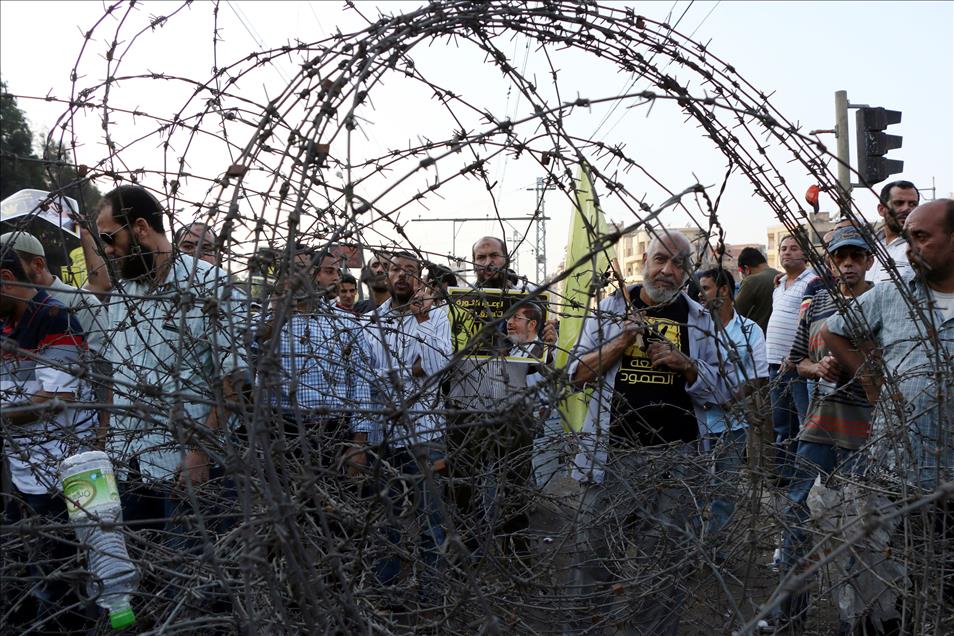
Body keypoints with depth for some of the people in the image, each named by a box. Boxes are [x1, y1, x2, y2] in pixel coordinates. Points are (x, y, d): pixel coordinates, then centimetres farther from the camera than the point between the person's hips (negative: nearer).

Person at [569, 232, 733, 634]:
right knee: (593, 553, 8)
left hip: (673, 459, 0)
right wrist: (623, 340, -12)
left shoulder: (699, 320, 6)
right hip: (611, 454, 0)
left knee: (662, 565, 8)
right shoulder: (611, 308, 5)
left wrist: (685, 364, -14)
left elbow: (720, 392, 4)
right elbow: (577, 374, 1)